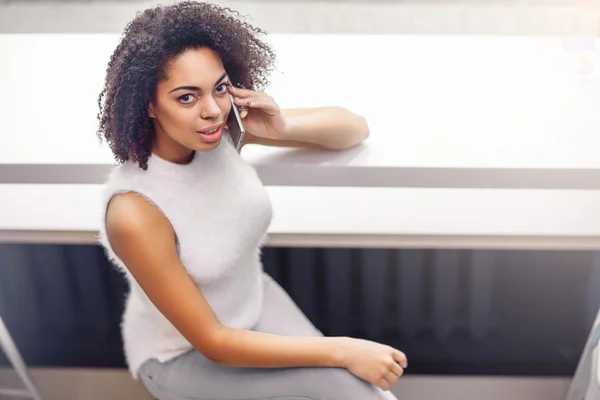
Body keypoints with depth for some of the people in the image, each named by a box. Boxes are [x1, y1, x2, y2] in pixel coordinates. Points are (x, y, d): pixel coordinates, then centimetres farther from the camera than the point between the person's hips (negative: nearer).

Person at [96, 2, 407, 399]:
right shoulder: (134, 213, -33)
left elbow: (355, 128, -7)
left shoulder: (221, 127, -18)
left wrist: (283, 127, -28)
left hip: (256, 303, 5)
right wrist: (343, 350, -23)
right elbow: (212, 342, -24)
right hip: (182, 355, -4)